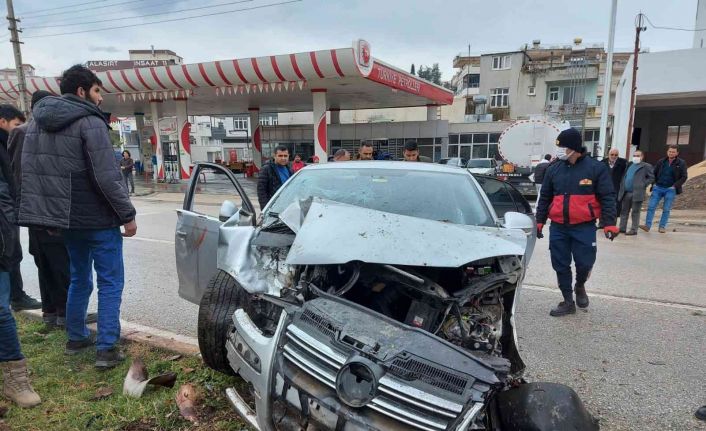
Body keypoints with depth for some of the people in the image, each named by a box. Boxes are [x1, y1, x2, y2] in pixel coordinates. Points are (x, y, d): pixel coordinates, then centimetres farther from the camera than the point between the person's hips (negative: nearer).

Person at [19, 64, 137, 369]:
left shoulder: (38, 122, 12)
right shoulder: (90, 122, -13)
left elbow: (29, 170, 14)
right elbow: (106, 176, -20)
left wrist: (50, 209, 18)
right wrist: (128, 214, -14)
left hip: (68, 218, 8)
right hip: (98, 218, -8)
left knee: (79, 278, 21)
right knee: (110, 282, 0)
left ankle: (76, 338, 31)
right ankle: (106, 349, 0)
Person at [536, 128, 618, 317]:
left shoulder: (596, 168, -3)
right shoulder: (554, 169, 7)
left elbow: (607, 198, -4)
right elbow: (544, 198, 13)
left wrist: (609, 223, -12)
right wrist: (539, 221, 9)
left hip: (584, 227, -3)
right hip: (558, 228, 3)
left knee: (585, 263, -2)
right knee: (561, 266, 6)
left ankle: (580, 287, 32)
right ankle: (568, 302, 20)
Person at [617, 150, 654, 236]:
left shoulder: (646, 166, 2)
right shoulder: (629, 165, 19)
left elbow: (652, 177, 0)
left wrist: (643, 185, -10)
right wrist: (622, 188, 9)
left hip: (637, 193, -6)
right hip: (626, 193, 6)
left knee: (635, 212, -2)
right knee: (624, 211, 8)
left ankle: (634, 230, 2)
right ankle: (622, 228, 13)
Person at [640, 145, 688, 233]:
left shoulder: (681, 163, 0)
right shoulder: (661, 162, 8)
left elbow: (684, 177, -1)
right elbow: (654, 173, 17)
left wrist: (675, 186, -10)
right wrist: (654, 183, 5)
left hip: (670, 189, -2)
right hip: (658, 188, 2)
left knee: (666, 209, 2)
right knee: (651, 206, -6)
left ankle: (662, 227, 9)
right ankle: (647, 225, -6)